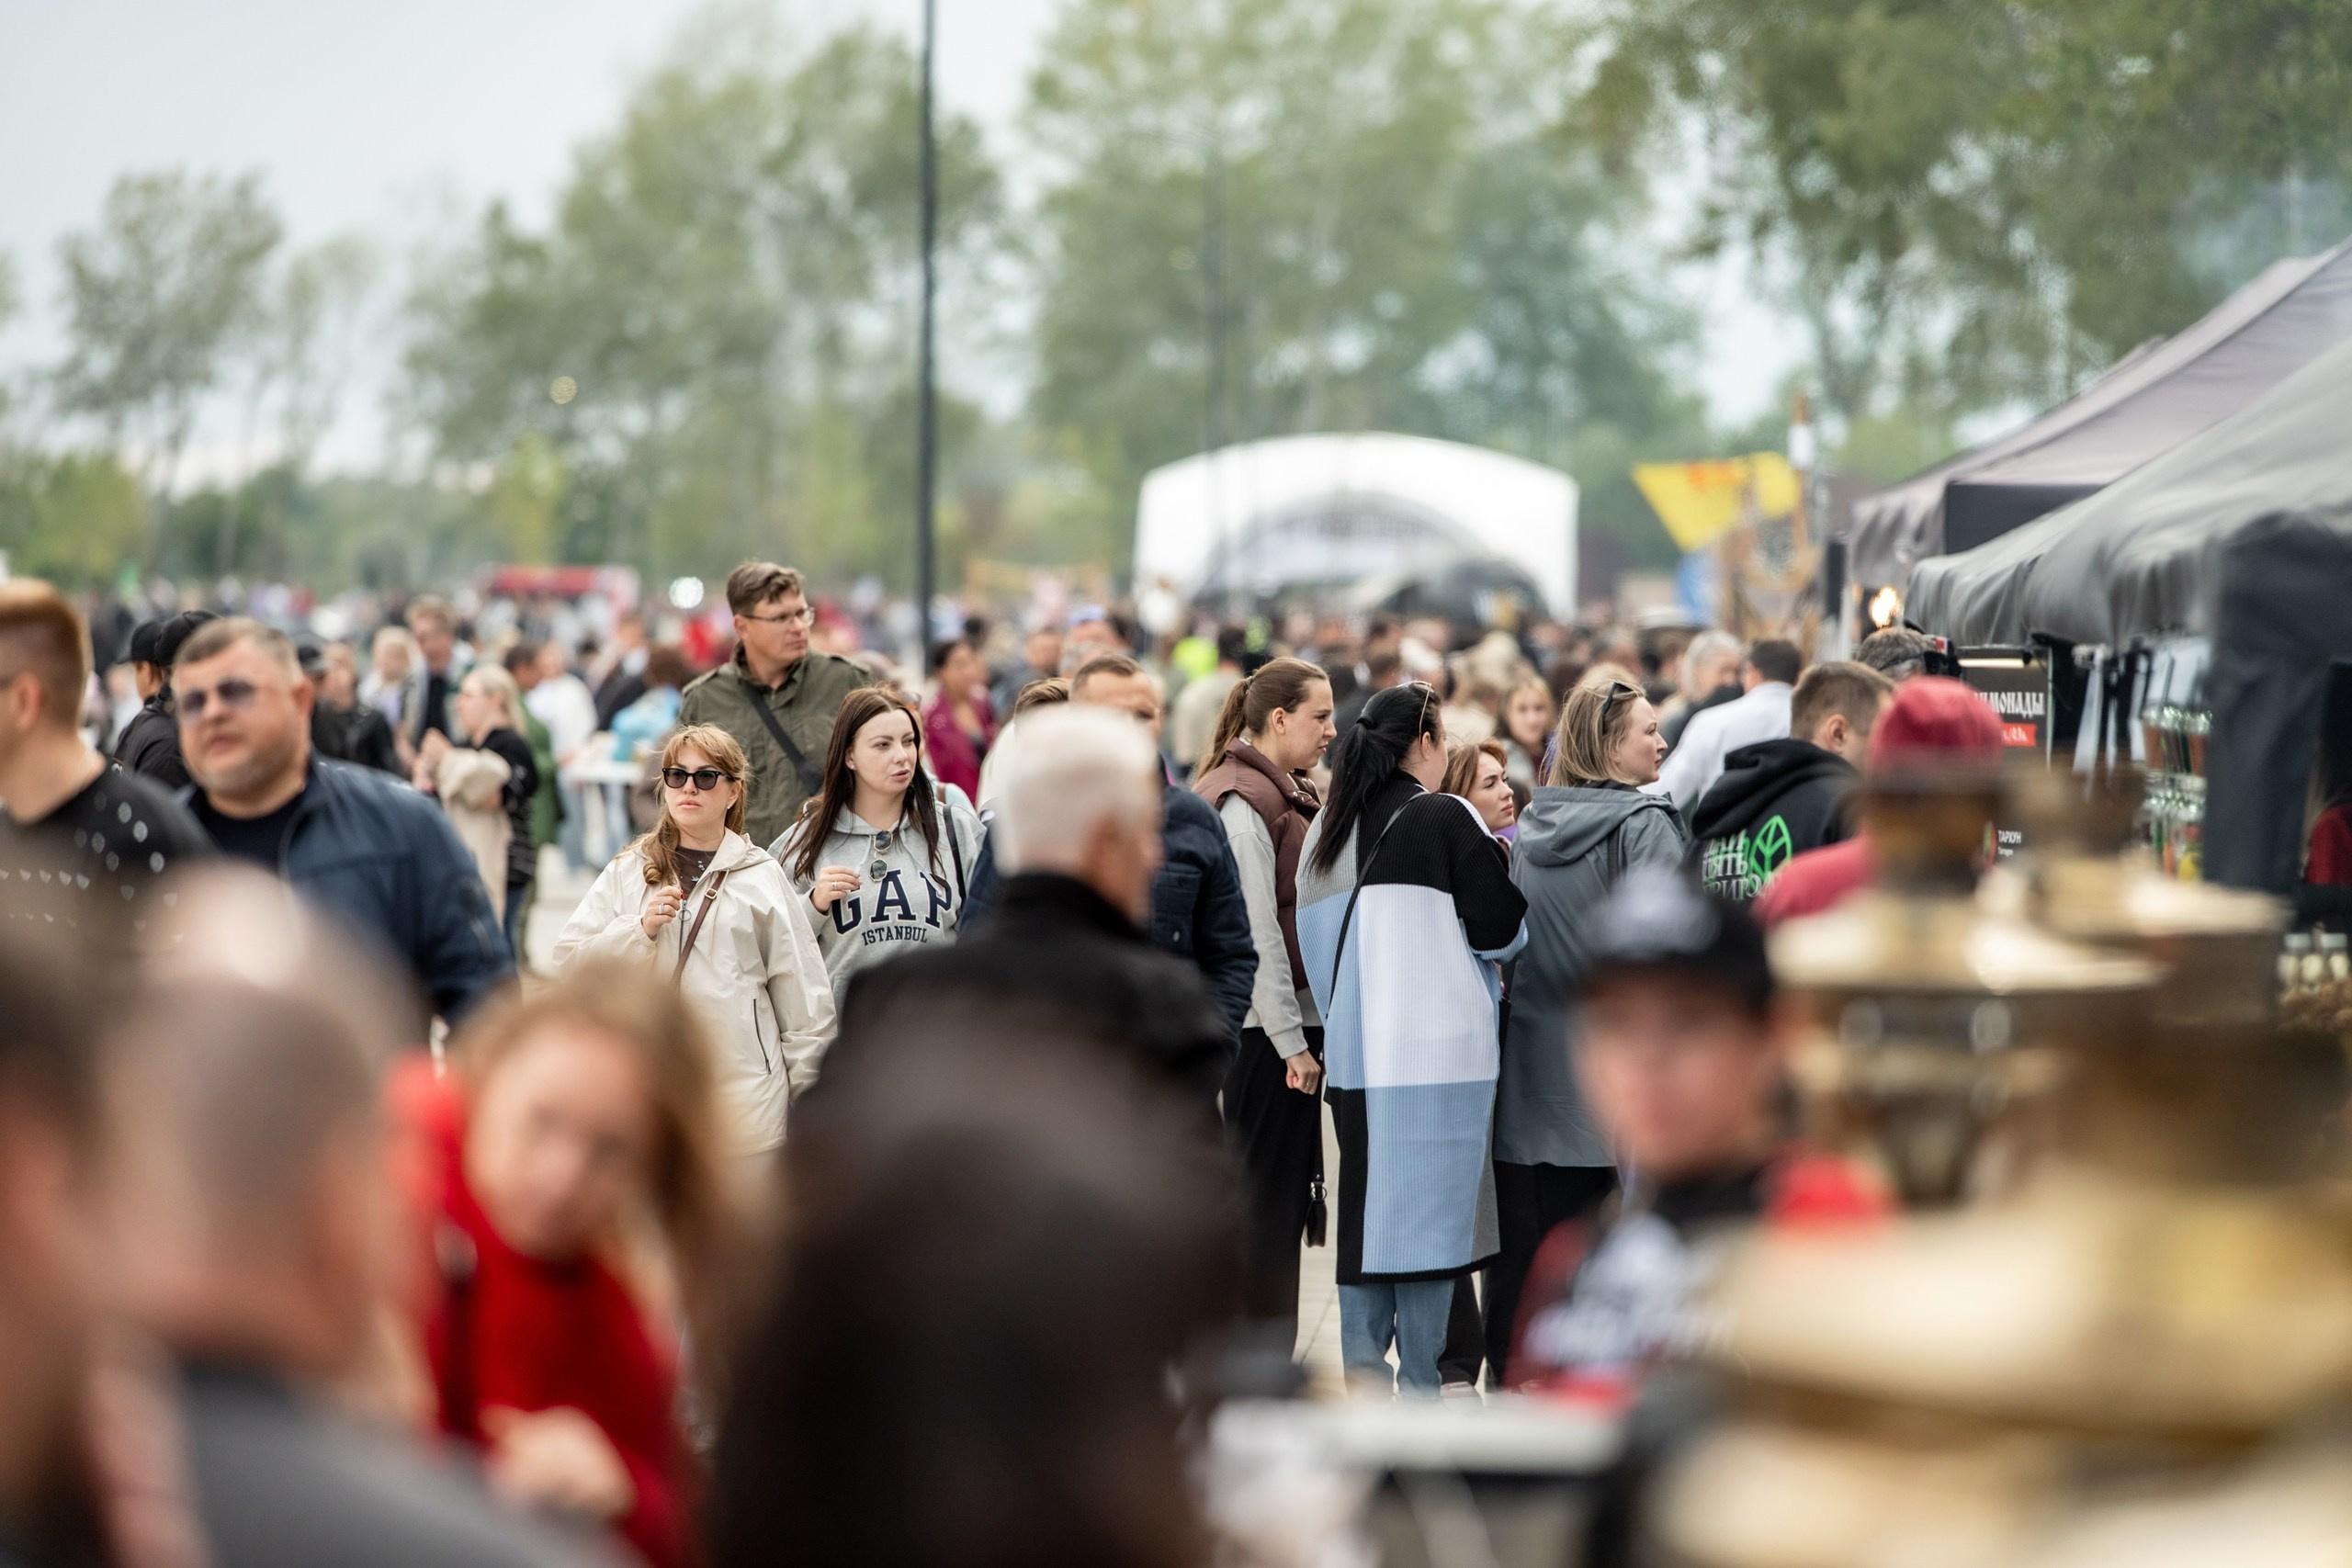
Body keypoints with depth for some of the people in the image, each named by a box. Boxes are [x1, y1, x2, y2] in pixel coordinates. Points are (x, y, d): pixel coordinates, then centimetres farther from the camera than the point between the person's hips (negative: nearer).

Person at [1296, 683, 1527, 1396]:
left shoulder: (1330, 827, 8)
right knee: (1429, 1209, -1)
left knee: (1367, 1209, 10)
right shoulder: (1447, 819, -9)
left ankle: (1362, 1370, 10)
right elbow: (1501, 929, -5)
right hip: (1437, 1047, -6)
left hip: (1355, 1046, 6)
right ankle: (1419, 1384, 1)